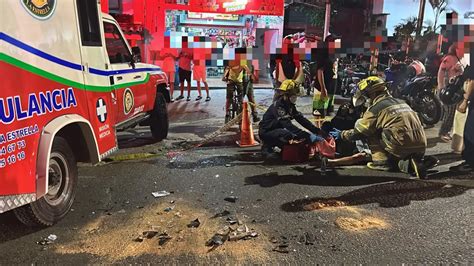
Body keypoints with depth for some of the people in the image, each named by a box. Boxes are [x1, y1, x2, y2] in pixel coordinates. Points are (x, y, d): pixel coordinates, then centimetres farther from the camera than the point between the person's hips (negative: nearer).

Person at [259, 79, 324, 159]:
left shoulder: (290, 106, 4)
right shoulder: (278, 105, -26)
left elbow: (301, 119, 1)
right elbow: (288, 125, -36)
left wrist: (316, 130, -10)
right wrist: (305, 135, -43)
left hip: (277, 129, 10)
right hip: (266, 131, -10)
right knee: (289, 135, -31)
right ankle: (267, 147, -12)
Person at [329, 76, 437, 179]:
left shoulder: (375, 109, -2)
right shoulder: (400, 102, 20)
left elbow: (359, 132, 5)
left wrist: (341, 134, 21)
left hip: (402, 147, -7)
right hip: (421, 148, 7)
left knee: (371, 133, 8)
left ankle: (382, 161, 0)